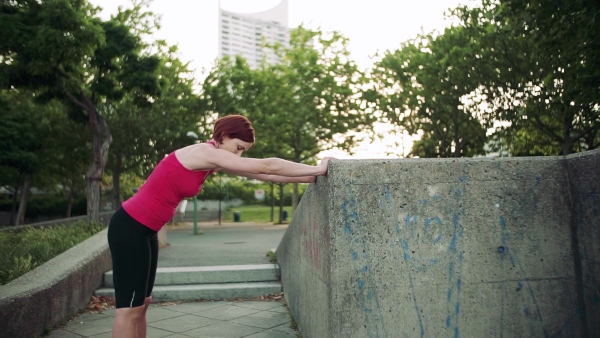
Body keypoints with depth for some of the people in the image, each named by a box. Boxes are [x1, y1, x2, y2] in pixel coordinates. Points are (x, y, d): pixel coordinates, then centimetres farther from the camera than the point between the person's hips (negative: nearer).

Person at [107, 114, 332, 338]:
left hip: (144, 230, 10)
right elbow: (266, 167, -21)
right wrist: (317, 169, -15)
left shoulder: (212, 159, 7)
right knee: (130, 309, -4)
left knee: (142, 303, 14)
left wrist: (310, 177, 5)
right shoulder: (205, 153, -20)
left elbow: (261, 173, 7)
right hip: (129, 228, -10)